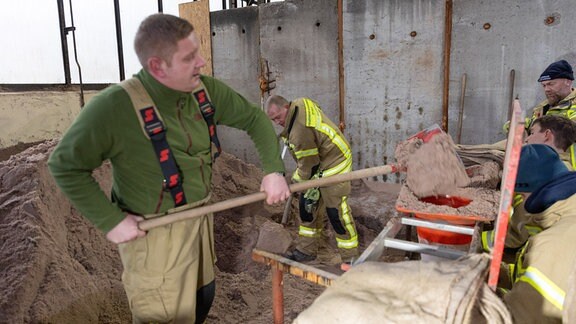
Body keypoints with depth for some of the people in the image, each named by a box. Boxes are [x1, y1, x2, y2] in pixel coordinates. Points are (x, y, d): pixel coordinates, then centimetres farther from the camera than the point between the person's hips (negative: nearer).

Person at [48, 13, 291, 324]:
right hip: (154, 233, -6)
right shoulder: (115, 106, -24)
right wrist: (111, 220, -18)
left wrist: (273, 169, -6)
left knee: (203, 296, 24)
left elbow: (254, 118, 4)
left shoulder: (206, 90, -8)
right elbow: (64, 165, -15)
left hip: (201, 219, 6)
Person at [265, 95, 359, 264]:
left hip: (334, 165, -11)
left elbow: (309, 165, -23)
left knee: (336, 212, -8)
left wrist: (311, 189, -10)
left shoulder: (300, 131, -31)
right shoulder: (300, 103, 0)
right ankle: (307, 250, 23)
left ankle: (350, 258, 6)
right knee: (307, 207, 12)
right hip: (320, 163, 11)